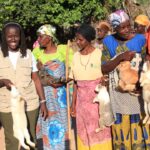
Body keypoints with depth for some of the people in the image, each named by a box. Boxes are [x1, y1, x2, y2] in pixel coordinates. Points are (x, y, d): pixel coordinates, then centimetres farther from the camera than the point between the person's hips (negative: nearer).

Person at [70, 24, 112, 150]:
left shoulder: (100, 54, -8)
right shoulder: (76, 56, 5)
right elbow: (76, 82, 9)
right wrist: (73, 103, 8)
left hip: (98, 98, -4)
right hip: (82, 99, 4)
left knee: (100, 130, 2)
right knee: (84, 131, 10)